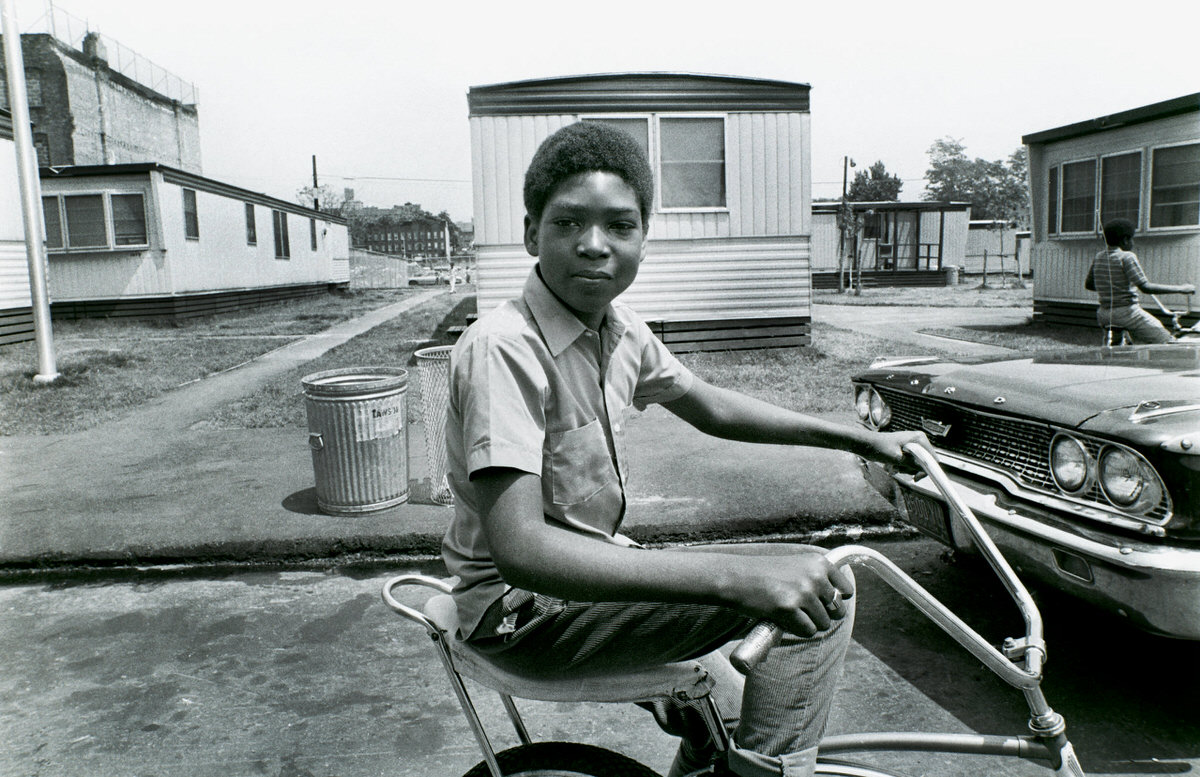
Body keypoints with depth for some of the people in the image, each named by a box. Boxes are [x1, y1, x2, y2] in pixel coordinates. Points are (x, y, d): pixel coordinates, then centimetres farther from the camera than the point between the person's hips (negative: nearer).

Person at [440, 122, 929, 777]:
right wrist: (738, 577, -43)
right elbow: (520, 549, -35)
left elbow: (708, 406, 15)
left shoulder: (620, 331, 0)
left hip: (589, 570, 8)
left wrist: (858, 439, 12)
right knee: (822, 586, -16)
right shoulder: (502, 348, -26)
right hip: (523, 606, -8)